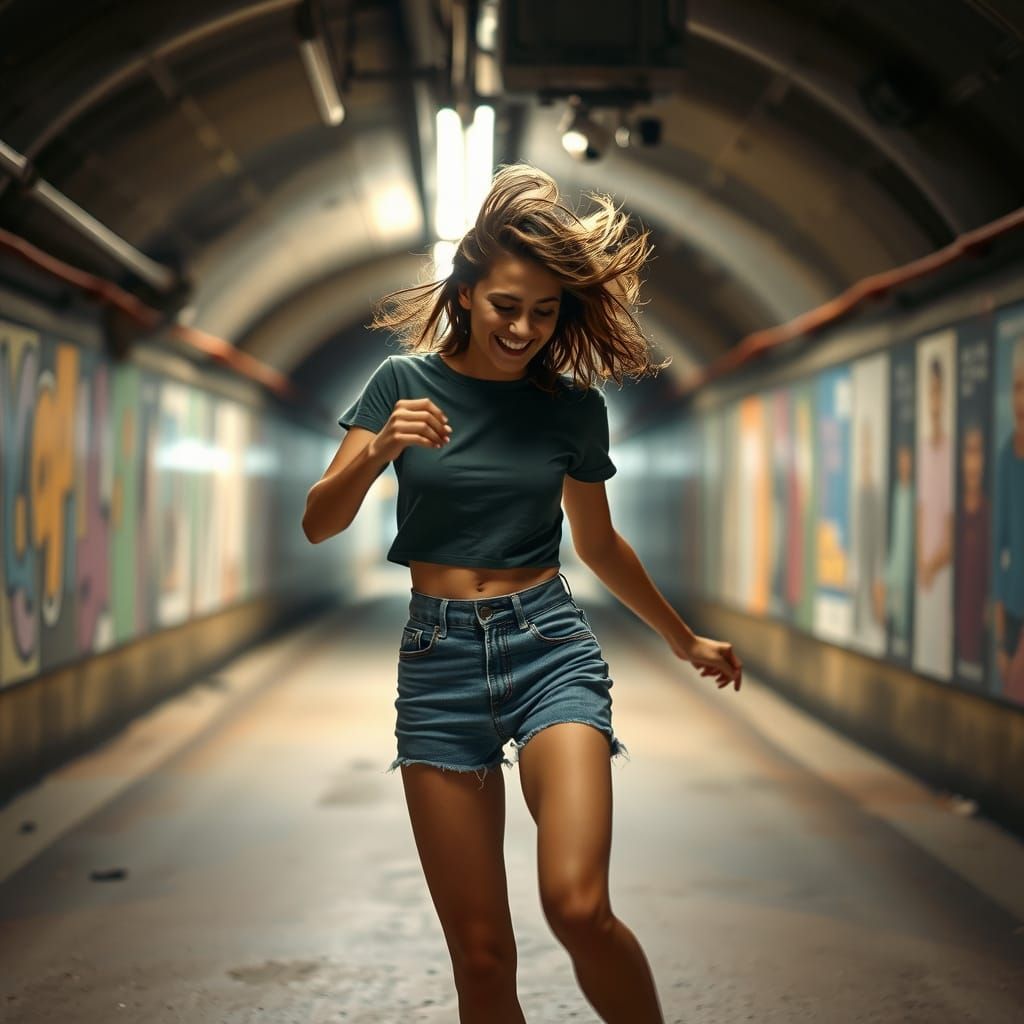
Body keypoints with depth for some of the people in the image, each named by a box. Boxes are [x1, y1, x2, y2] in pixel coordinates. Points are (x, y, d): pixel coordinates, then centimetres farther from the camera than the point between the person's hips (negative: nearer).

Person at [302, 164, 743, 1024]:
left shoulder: (574, 406, 4)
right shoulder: (405, 383, 2)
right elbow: (319, 523, -2)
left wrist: (684, 639, 29)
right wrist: (379, 449, -20)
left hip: (550, 641, 0)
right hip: (439, 656, 1)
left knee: (578, 906, -23)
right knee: (481, 954, 0)